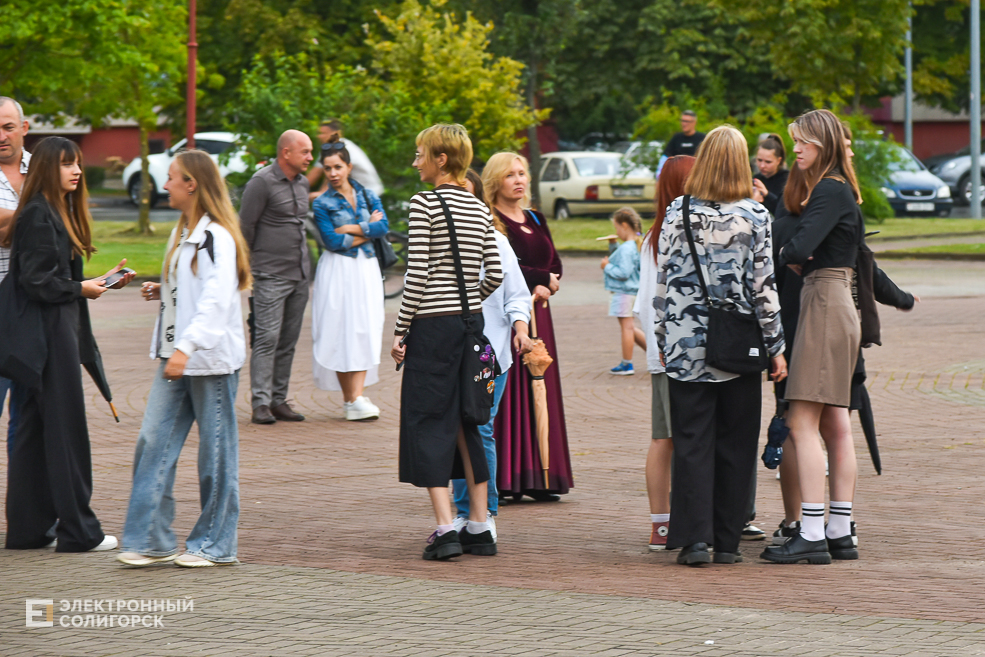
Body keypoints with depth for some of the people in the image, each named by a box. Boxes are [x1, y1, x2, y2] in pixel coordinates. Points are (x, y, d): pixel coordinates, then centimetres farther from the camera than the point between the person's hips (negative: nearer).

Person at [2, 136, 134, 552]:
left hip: (62, 329, 10)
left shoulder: (62, 213, 16)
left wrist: (98, 282, 8)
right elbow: (35, 281, -19)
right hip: (49, 334, -10)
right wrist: (80, 289, -12)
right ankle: (77, 530, -1)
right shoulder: (37, 215, -14)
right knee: (65, 429, -5)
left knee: (35, 431, 11)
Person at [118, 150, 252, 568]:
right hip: (176, 358, 9)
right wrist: (163, 292, 7)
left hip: (212, 359, -9)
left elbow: (216, 300, -24)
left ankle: (215, 543, 9)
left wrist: (186, 347, -32)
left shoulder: (217, 238, -15)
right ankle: (151, 539, 6)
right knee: (154, 442, 3)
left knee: (215, 450, 1)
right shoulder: (183, 233, 15)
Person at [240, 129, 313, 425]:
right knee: (267, 338, -11)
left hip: (300, 274, 7)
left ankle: (279, 399, 11)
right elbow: (245, 227, -7)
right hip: (271, 275, -7)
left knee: (288, 341, 7)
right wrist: (248, 268, -5)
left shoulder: (302, 183, 14)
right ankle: (261, 403, -11)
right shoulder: (262, 182, -10)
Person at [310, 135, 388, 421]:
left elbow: (384, 226, -5)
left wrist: (350, 229, -10)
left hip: (366, 269, 3)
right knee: (340, 330, -8)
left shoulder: (367, 195, 10)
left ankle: (357, 397, -7)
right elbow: (332, 241, -11)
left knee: (365, 329, -5)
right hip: (338, 271, -3)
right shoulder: (322, 204, 0)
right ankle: (350, 399, -5)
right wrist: (368, 230, -6)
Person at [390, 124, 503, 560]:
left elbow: (417, 274, -14)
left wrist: (400, 330, -9)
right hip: (471, 322, 6)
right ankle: (479, 526, 13)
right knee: (465, 421, 13)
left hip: (433, 325, -6)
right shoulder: (479, 209, 9)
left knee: (428, 421, -2)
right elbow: (495, 274, 9)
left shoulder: (425, 204, -10)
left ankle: (445, 528, -10)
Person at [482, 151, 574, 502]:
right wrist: (541, 278, -10)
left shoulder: (535, 219, 17)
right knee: (508, 393, -9)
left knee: (539, 392, 5)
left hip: (535, 315, 7)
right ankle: (504, 480, -9)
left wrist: (542, 286, -9)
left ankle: (537, 478, 7)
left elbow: (555, 265, 10)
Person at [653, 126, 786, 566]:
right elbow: (763, 286, -4)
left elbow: (663, 281, 1)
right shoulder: (755, 217, -5)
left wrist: (663, 338, 11)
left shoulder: (678, 213, -1)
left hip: (687, 345, 1)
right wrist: (775, 346, 3)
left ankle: (695, 539, -3)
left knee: (692, 443, 4)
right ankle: (727, 541, 9)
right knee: (735, 444, 7)